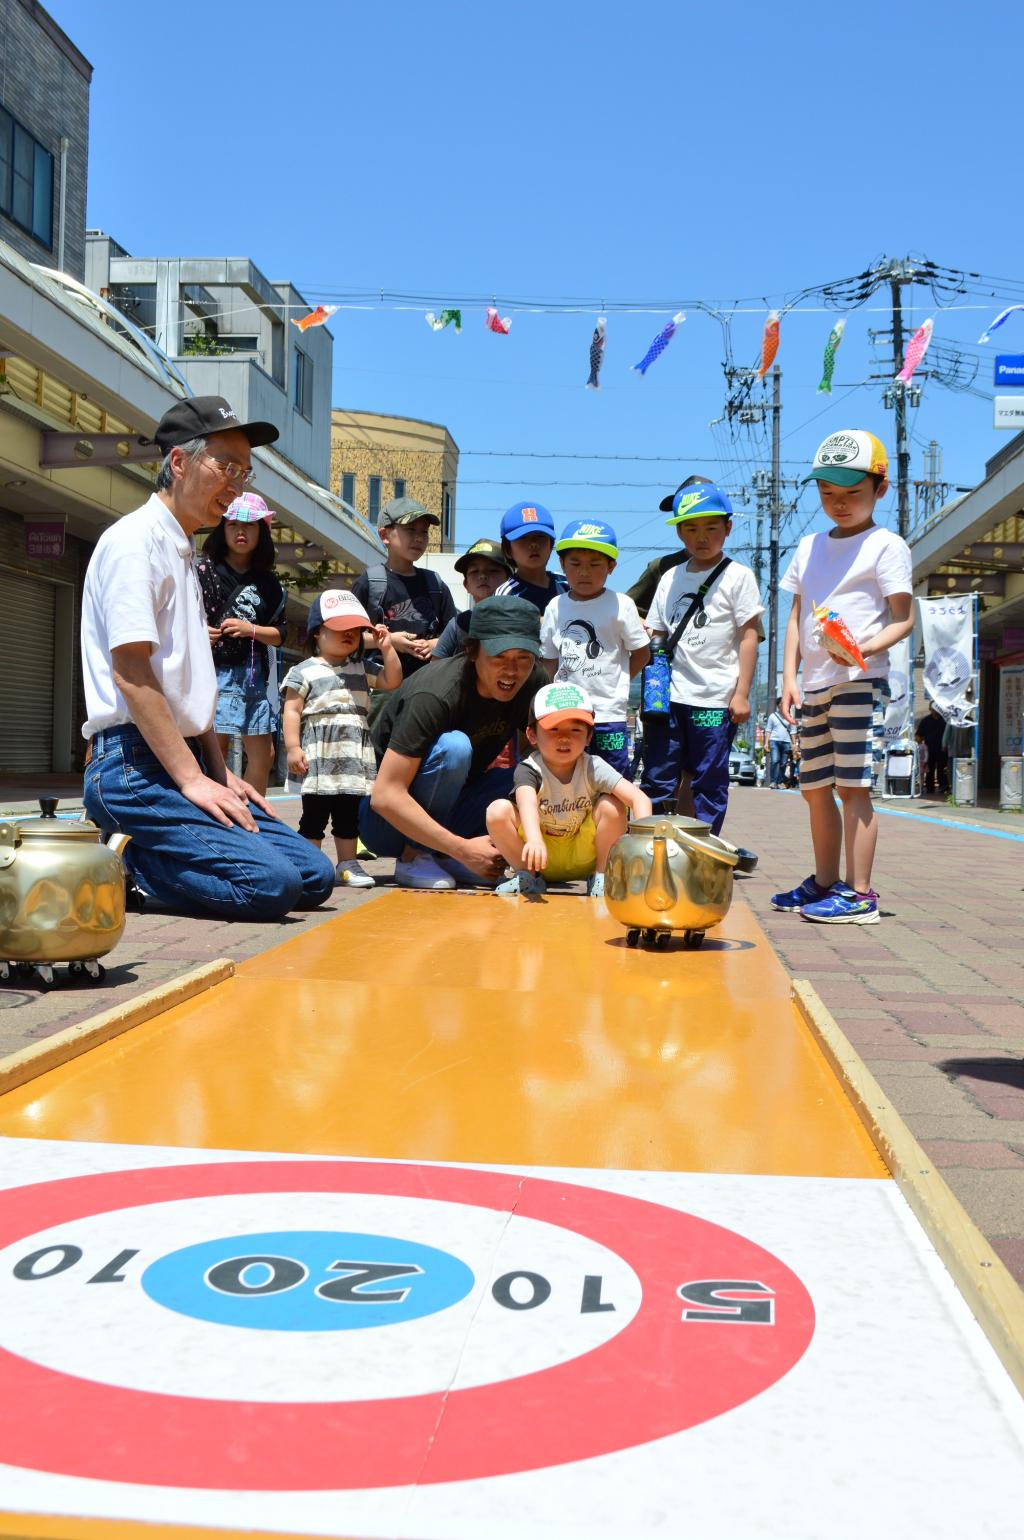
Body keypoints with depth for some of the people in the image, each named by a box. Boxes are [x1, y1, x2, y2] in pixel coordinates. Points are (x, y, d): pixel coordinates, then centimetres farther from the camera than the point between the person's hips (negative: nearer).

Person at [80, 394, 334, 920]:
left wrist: (220, 774, 14)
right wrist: (192, 780, -17)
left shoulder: (183, 551, 23)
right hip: (135, 764, -10)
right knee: (271, 883, -24)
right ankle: (118, 862, -6)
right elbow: (131, 673, -16)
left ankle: (126, 855, 5)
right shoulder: (135, 539, -7)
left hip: (185, 762, 10)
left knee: (315, 876, -1)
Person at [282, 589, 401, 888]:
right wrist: (293, 747, -13)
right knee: (314, 815, 1)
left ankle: (347, 864, 19)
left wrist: (386, 648, 2)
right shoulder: (305, 672, -2)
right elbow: (292, 711, -5)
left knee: (348, 815, 11)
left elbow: (391, 681, 10)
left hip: (353, 759, 5)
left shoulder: (361, 669, 15)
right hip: (318, 759, -5)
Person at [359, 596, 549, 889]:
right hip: (386, 821, -6)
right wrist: (463, 849, -35)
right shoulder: (435, 695, -28)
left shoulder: (534, 682, -9)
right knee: (453, 746, -32)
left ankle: (439, 855, -5)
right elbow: (385, 796, -32)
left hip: (445, 810, 6)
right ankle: (413, 858, -15)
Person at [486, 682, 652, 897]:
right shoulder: (529, 770, -20)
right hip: (542, 856, -1)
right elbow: (527, 802, -42)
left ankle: (601, 876, -5)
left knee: (612, 805, -24)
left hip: (583, 858, 1)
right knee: (498, 811, -25)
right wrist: (534, 840, -63)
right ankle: (527, 877, -3)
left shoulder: (592, 768, -16)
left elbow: (639, 798, -27)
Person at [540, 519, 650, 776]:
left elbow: (642, 653, 1)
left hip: (608, 713, -3)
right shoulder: (556, 607, 7)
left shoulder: (620, 605, -4)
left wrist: (614, 681, -2)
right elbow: (550, 659, 12)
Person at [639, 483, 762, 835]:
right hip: (669, 696, 4)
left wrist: (742, 693, -7)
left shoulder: (737, 576, 2)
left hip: (716, 699, -4)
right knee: (656, 780, 4)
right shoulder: (671, 577, 14)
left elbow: (749, 636, -1)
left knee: (709, 783, 1)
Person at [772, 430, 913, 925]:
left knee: (852, 786, -10)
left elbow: (904, 619, -6)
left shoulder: (886, 546, -1)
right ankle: (824, 884, 25)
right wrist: (790, 677, 5)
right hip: (814, 684, 7)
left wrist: (866, 647, -25)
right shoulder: (810, 547, 17)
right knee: (815, 787, 12)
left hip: (859, 680, -7)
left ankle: (860, 895, -7)